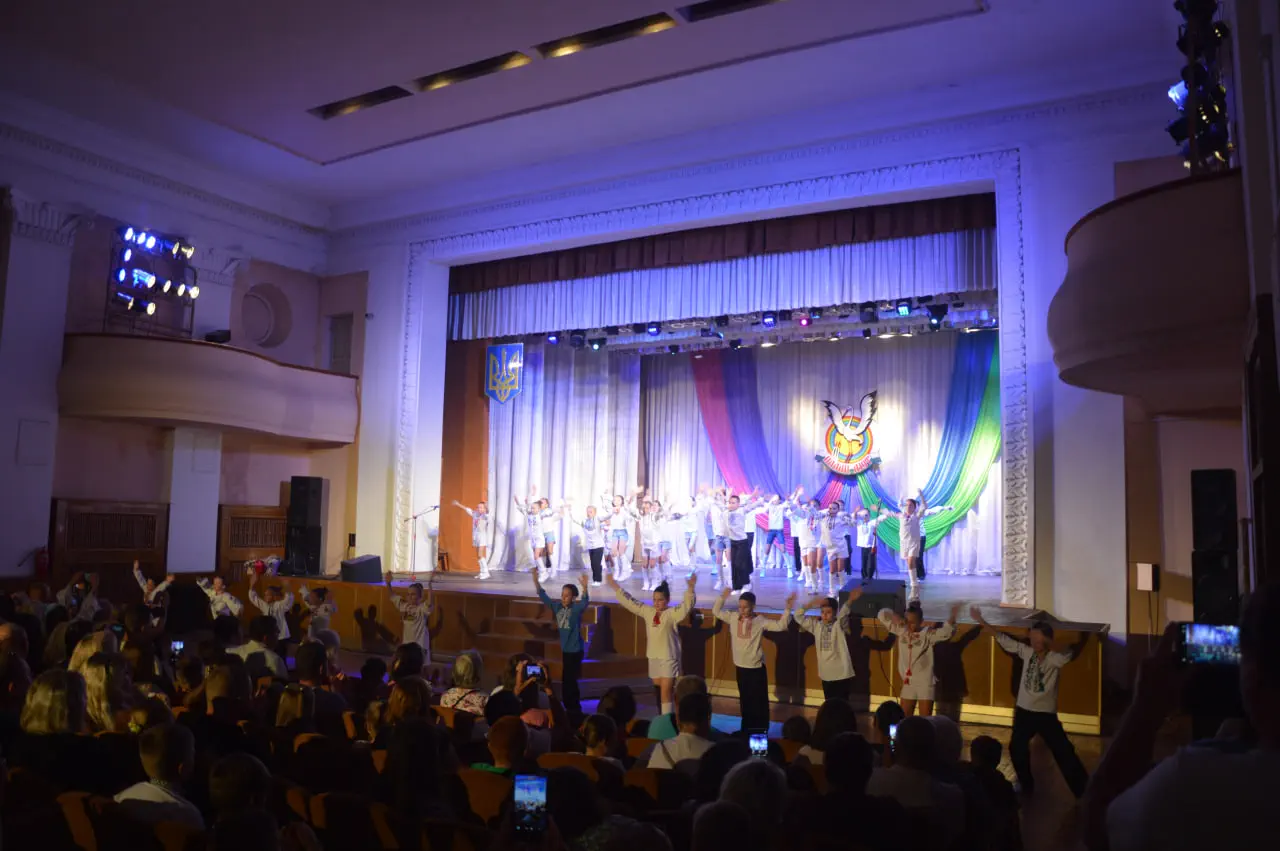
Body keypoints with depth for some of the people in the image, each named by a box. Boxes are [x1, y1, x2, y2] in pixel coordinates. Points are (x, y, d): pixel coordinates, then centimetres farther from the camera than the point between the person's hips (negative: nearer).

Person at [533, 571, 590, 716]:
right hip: (565, 649, 7)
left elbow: (585, 601, -34)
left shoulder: (576, 608, -15)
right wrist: (536, 581, 1)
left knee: (567, 681, -5)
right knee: (570, 680, 16)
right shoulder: (557, 606, 2)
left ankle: (573, 709, 8)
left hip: (575, 650, -7)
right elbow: (544, 597, 9)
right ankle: (574, 709, 28)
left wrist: (585, 587, -52)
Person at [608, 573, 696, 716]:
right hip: (653, 657, 6)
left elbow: (687, 605, -27)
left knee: (665, 692, -9)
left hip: (669, 658, -6)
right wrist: (616, 587, 13)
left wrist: (690, 588, -42)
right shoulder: (648, 612, 5)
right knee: (658, 692, 13)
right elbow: (630, 602, 12)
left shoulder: (672, 614, -11)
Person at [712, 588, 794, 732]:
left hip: (756, 667, -4)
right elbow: (716, 612, 10)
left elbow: (780, 626, -15)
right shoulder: (733, 617, -2)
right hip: (740, 666, 4)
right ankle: (747, 729, 30)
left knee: (759, 701, 2)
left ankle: (761, 730, 14)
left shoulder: (760, 621, -11)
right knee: (745, 700, 17)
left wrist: (787, 609, -25)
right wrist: (722, 597, 0)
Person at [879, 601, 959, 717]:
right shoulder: (901, 631, 0)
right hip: (908, 683, 5)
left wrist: (953, 616, -46)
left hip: (925, 683, -5)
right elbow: (883, 614, 5)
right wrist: (895, 616, -14)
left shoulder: (928, 634, -13)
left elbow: (946, 632, -30)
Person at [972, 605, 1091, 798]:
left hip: (1046, 714, -5)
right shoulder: (1026, 651, -3)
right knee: (1017, 748, 15)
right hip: (1023, 710, 5)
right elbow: (1003, 639, -1)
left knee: (1063, 752, 1)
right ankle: (1026, 785, 35)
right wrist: (981, 620, -5)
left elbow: (1073, 653, -35)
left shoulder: (1055, 658, -14)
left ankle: (1082, 789, 14)